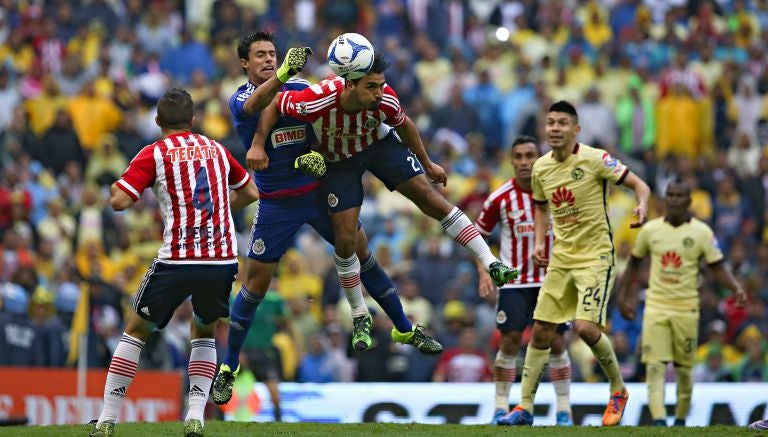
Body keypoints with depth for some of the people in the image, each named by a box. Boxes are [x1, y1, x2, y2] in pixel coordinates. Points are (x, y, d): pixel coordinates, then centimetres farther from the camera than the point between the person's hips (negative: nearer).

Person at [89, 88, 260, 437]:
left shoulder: (154, 153, 1)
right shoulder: (216, 149, 15)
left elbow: (120, 201, -9)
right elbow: (250, 193, 26)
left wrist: (117, 186, 12)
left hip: (177, 261, -3)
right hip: (224, 260, 3)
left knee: (136, 330, 14)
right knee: (204, 333, 26)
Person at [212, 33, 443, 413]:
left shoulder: (300, 89, 0)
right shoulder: (240, 100, -12)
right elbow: (256, 104, -36)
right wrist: (283, 74, -56)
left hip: (317, 192, 3)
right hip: (276, 205, -3)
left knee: (362, 253, 7)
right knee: (255, 284, -2)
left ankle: (404, 329, 23)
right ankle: (228, 368, 9)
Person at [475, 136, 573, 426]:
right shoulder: (501, 198, -8)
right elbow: (477, 235, 3)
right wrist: (484, 272, -9)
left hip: (551, 280, 1)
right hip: (514, 282, -1)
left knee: (556, 342, 1)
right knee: (510, 341, -7)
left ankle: (564, 410, 9)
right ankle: (501, 407, 2)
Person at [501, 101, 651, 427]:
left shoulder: (595, 159, -13)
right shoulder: (541, 168, 4)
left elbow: (639, 185, -11)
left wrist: (642, 206, -33)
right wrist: (539, 241, 6)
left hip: (595, 256, -6)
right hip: (561, 257, 6)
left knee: (586, 327, -18)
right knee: (540, 329, 2)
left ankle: (618, 390, 6)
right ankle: (525, 406, 9)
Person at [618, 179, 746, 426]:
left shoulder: (702, 232, -3)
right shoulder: (650, 230, 3)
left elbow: (718, 267, -2)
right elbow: (634, 264, 16)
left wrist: (736, 289, -19)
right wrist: (623, 296, 17)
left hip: (686, 308, -1)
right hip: (656, 306, 1)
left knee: (683, 369, 7)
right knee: (655, 366, -13)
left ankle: (681, 420, 23)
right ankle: (659, 421, -20)